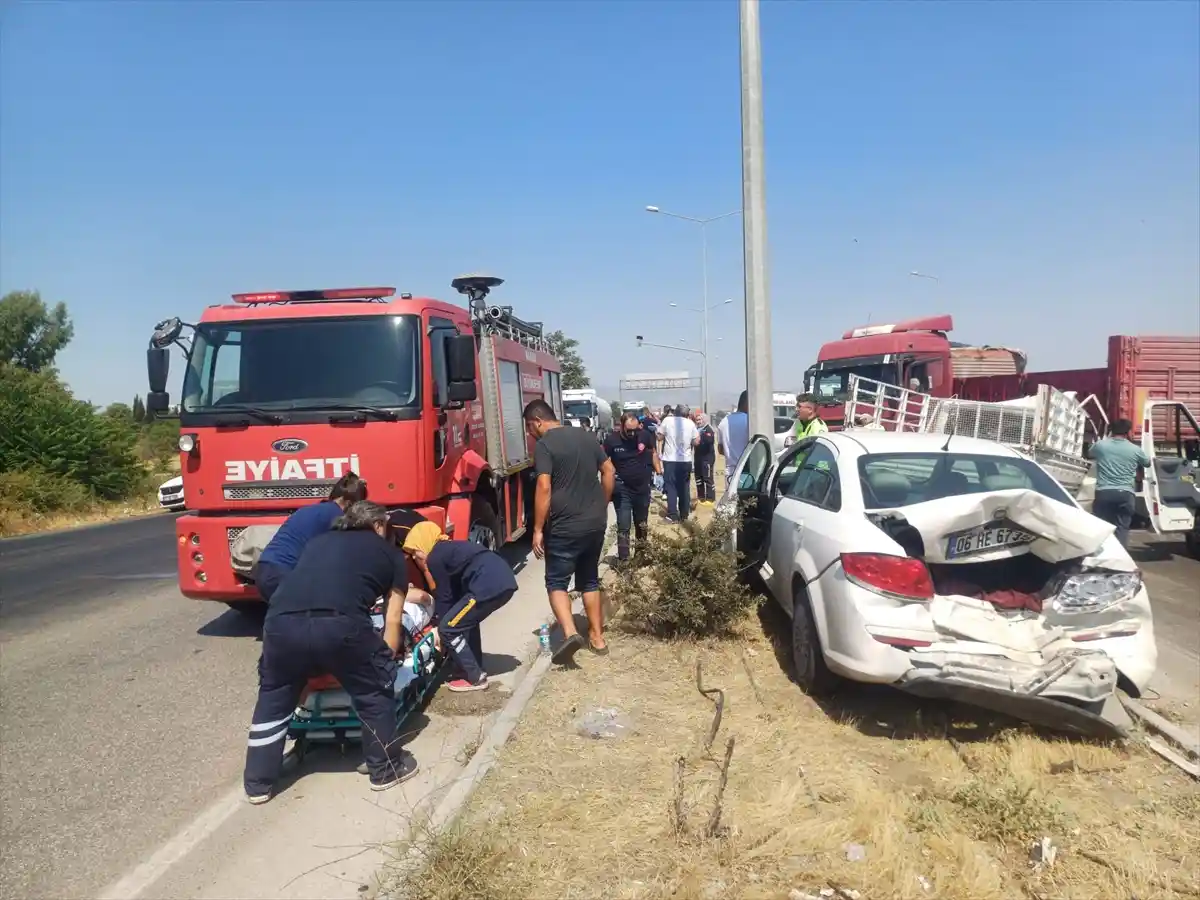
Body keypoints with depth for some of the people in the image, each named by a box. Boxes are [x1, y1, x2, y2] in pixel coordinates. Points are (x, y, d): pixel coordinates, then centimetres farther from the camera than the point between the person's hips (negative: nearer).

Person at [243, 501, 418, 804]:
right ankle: (386, 769, 32)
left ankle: (257, 783, 35)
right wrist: (385, 662, 37)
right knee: (376, 691, 21)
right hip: (341, 624, -4)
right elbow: (392, 621, 23)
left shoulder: (319, 540, 35)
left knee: (273, 699, 27)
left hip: (281, 621, 4)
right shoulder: (392, 554, 24)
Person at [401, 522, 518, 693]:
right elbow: (455, 592, 30)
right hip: (505, 580, 10)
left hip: (490, 585, -10)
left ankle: (475, 678, 7)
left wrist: (440, 628, 20)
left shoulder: (435, 559, 2)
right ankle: (474, 670, 31)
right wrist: (442, 620, 31)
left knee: (448, 629, 2)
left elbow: (444, 597, 7)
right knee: (466, 620, 28)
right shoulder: (449, 549, 28)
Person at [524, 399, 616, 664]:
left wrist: (538, 529, -13)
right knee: (590, 580, 18)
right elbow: (609, 472, 12)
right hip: (596, 522, 7)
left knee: (557, 582, 5)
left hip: (565, 526, -6)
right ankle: (597, 637, 21)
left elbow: (544, 488, -18)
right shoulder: (586, 437, 10)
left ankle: (570, 633, -13)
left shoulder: (544, 445, -11)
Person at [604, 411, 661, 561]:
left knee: (642, 524, 19)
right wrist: (611, 474, -17)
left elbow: (653, 452, 9)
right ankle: (623, 559, 3)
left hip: (643, 487, 3)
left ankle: (642, 553, 38)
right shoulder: (611, 440, -16)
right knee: (623, 527, -4)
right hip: (622, 490, -3)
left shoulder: (645, 435, -11)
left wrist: (658, 470, 0)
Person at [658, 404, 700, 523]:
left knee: (671, 487, 3)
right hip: (686, 460, 2)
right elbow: (696, 442, 3)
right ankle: (684, 515, 15)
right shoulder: (691, 423, 2)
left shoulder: (667, 420, -3)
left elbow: (659, 438, 1)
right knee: (684, 487, 11)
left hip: (670, 459, -2)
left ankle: (673, 515, -2)